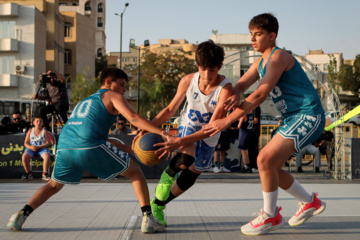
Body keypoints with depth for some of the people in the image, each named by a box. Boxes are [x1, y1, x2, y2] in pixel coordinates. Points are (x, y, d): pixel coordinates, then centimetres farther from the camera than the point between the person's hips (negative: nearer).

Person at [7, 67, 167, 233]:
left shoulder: (85, 101, 37)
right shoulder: (113, 96, 16)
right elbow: (133, 118, -3)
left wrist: (128, 149, 31)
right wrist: (161, 132, -10)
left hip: (65, 146, 6)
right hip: (90, 147, -6)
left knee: (53, 185, 29)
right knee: (136, 173, 9)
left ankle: (22, 214, 11)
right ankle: (148, 219, -1)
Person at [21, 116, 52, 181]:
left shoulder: (45, 131, 5)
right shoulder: (30, 131, 13)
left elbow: (48, 143, -4)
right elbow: (26, 143, 9)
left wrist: (38, 147, -19)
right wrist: (31, 147, -15)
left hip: (42, 148, -2)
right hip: (31, 148, 2)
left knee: (47, 156, -36)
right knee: (24, 157, -28)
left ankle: (44, 174, -24)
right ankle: (29, 173, -8)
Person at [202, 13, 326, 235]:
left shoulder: (279, 57, -16)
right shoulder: (260, 63, 15)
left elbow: (260, 94, -24)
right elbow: (241, 84, 5)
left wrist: (227, 121, -27)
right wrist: (235, 96, -22)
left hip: (308, 117, -10)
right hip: (292, 118, 10)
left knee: (265, 159, -19)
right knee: (270, 166, 10)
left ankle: (271, 217, -5)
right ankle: (310, 202, 28)